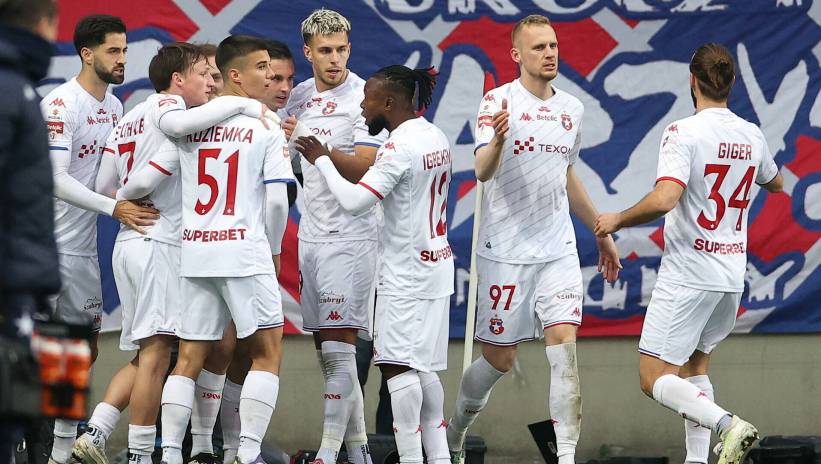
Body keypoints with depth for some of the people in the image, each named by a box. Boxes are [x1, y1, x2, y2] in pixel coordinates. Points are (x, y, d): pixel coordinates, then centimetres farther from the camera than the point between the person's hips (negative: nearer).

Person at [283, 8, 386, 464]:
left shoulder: (363, 97, -9)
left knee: (338, 348, -11)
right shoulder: (299, 96, 11)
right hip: (310, 234, 7)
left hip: (350, 235, -7)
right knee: (325, 349, 8)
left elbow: (363, 169, -17)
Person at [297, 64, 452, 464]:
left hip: (406, 272, -9)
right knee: (422, 367, 13)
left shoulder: (399, 148, -18)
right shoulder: (436, 137, 10)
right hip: (436, 263, 9)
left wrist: (321, 160, -9)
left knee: (398, 364, -6)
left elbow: (355, 201, -21)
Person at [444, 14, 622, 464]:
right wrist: (497, 141, -45)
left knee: (564, 344, -11)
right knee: (498, 358, 4)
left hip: (558, 250, 4)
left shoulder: (571, 108, 9)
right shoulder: (498, 101, -9)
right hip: (505, 252, -4)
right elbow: (483, 171, -23)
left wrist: (601, 233, 28)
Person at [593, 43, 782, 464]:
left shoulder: (684, 133, -15)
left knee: (654, 379, -4)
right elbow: (775, 182, 27)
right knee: (694, 363, 23)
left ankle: (726, 424, -26)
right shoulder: (752, 136, 6)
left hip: (686, 276, -7)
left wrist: (618, 220, -12)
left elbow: (663, 199, -27)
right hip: (732, 275, 7)